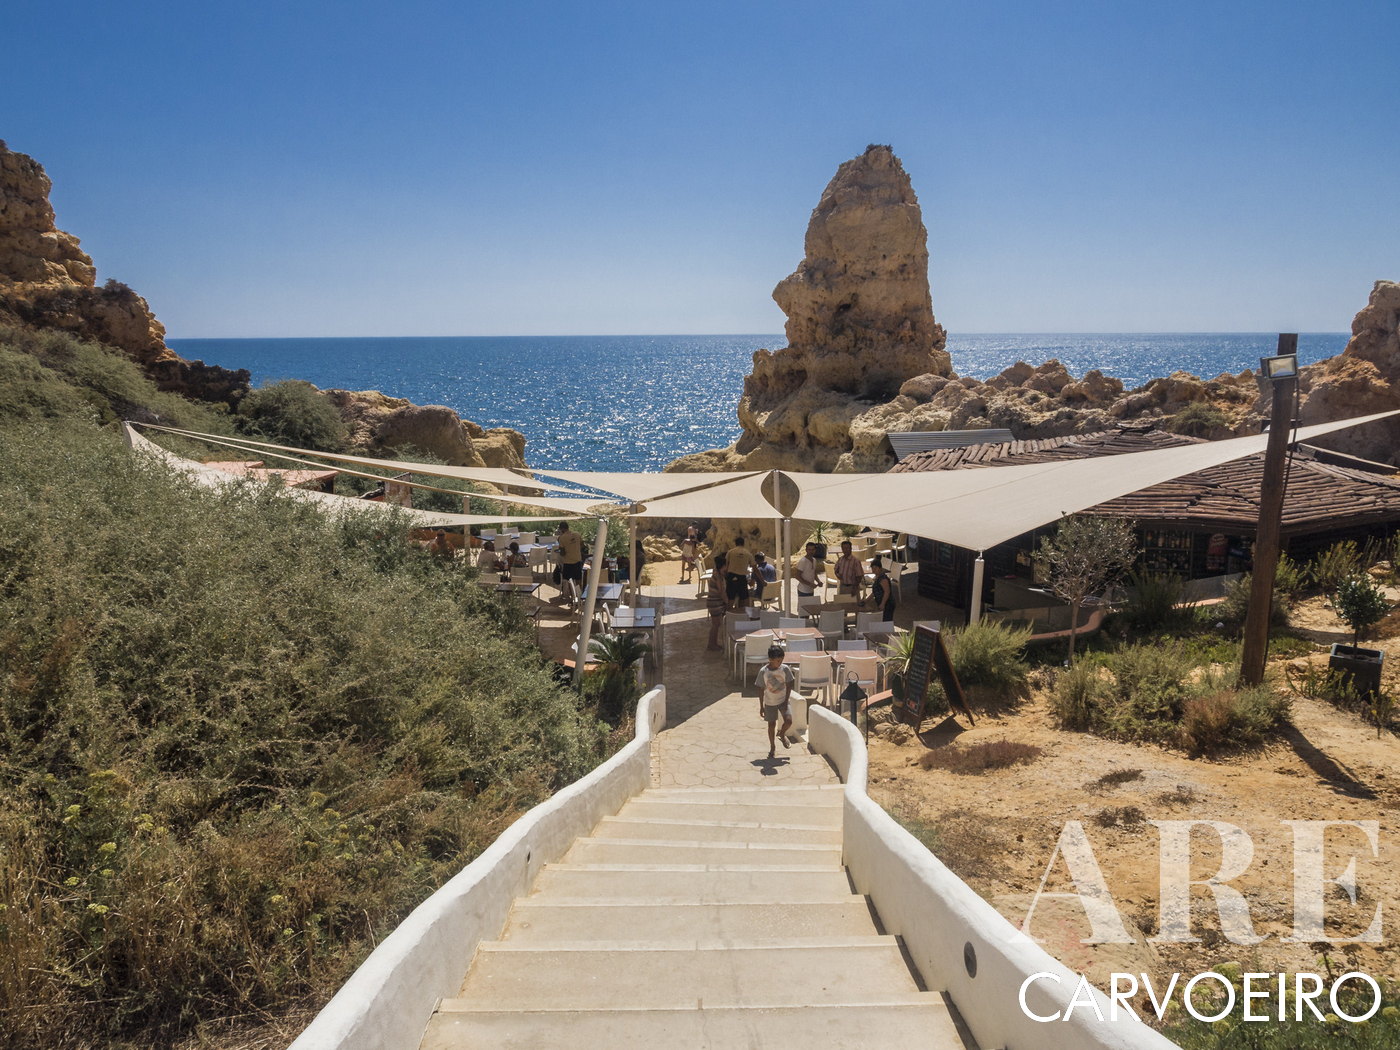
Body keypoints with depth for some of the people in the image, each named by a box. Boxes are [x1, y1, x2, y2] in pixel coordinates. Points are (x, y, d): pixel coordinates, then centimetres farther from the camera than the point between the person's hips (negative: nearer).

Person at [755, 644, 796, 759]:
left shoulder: (785, 669, -12)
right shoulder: (763, 671, -15)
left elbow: (789, 685, -4)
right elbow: (761, 689, -7)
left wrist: (786, 701, -9)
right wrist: (761, 706, -4)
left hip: (783, 700, 1)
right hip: (770, 702, -1)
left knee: (789, 721, -14)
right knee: (771, 725, 6)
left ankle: (782, 734, 20)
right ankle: (772, 747, 26)